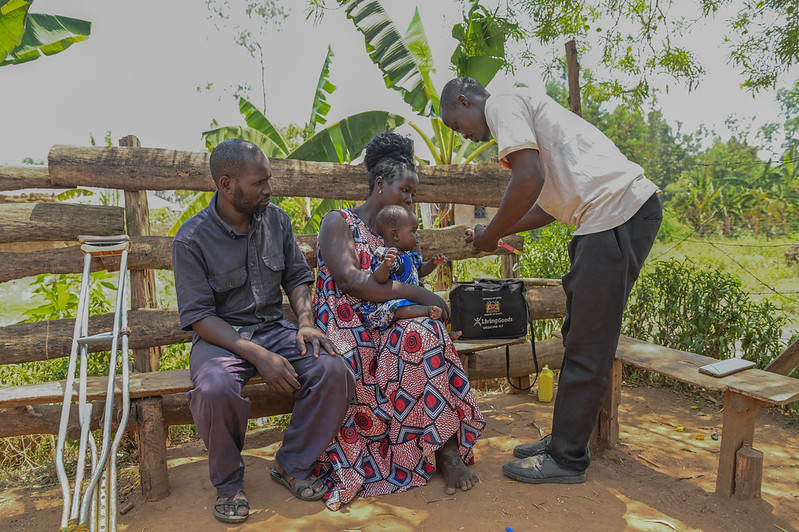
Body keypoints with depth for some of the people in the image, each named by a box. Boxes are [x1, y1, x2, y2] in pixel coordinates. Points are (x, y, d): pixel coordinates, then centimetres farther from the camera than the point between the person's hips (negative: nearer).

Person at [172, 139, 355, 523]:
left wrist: (306, 323, -9)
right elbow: (199, 317, -14)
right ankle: (228, 481, -5)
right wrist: (257, 355, -25)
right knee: (216, 389, -37)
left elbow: (297, 277, 11)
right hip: (220, 336, -3)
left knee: (334, 370, -22)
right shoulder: (191, 239, -11)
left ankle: (293, 465, 1)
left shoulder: (276, 219, 3)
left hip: (273, 327, 4)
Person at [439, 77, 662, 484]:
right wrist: (496, 232, 24)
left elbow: (530, 180, -17)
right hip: (634, 207, 11)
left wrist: (492, 234, -4)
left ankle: (566, 459, 8)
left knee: (587, 347, -4)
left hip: (617, 208, -11)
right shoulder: (524, 108, 29)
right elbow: (550, 201, 27)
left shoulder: (501, 104, -1)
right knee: (580, 336, 14)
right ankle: (564, 439, 26)